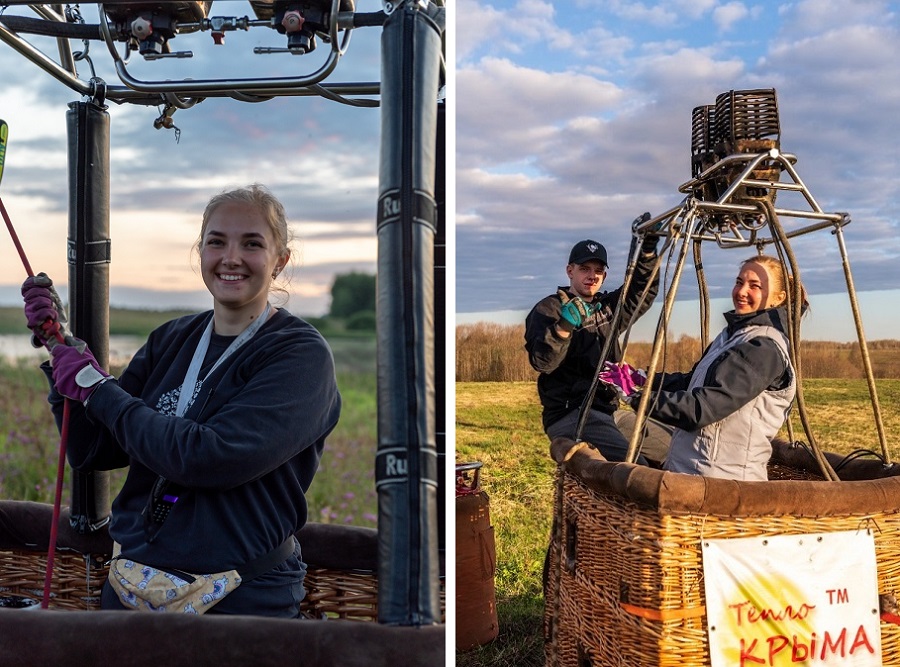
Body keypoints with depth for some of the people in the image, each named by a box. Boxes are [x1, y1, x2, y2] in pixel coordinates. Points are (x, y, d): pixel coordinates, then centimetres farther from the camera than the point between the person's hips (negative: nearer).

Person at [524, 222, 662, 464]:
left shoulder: (609, 308, 19)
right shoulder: (548, 308, -3)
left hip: (608, 411, 8)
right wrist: (564, 325, -32)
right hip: (569, 414, -8)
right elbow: (541, 362, -16)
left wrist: (646, 248, 5)